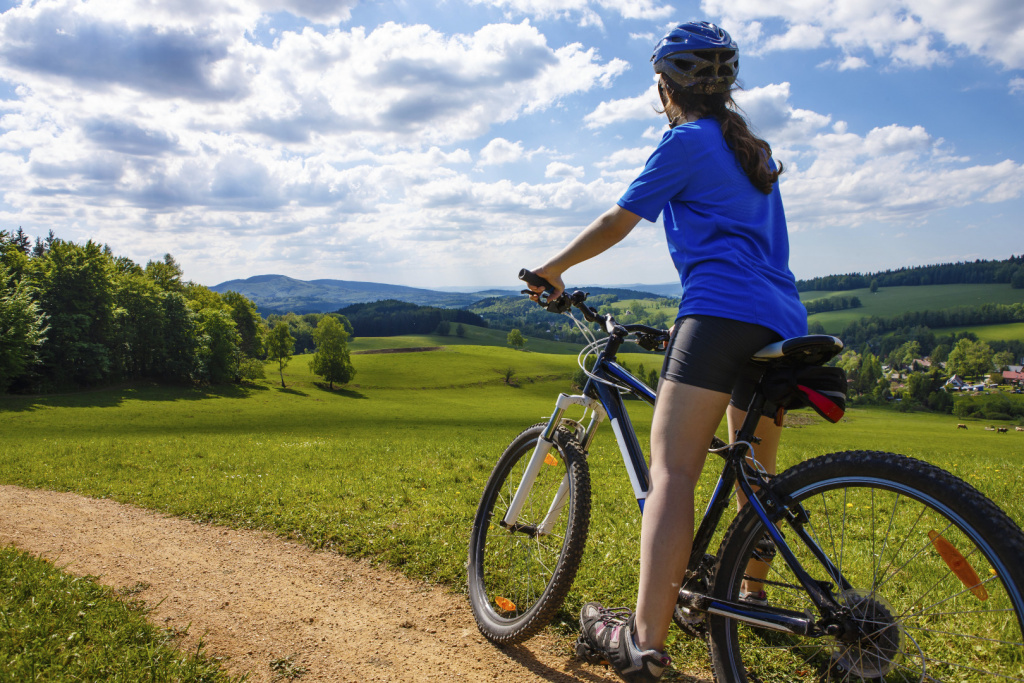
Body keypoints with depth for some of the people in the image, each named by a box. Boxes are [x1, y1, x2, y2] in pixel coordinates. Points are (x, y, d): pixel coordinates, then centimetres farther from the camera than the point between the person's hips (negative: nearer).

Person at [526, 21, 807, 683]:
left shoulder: (687, 141, 4)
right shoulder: (756, 151, 28)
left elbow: (616, 223, 3)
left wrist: (552, 270, 16)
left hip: (721, 314, -9)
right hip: (782, 323, 9)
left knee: (673, 471, -15)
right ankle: (752, 596, 38)